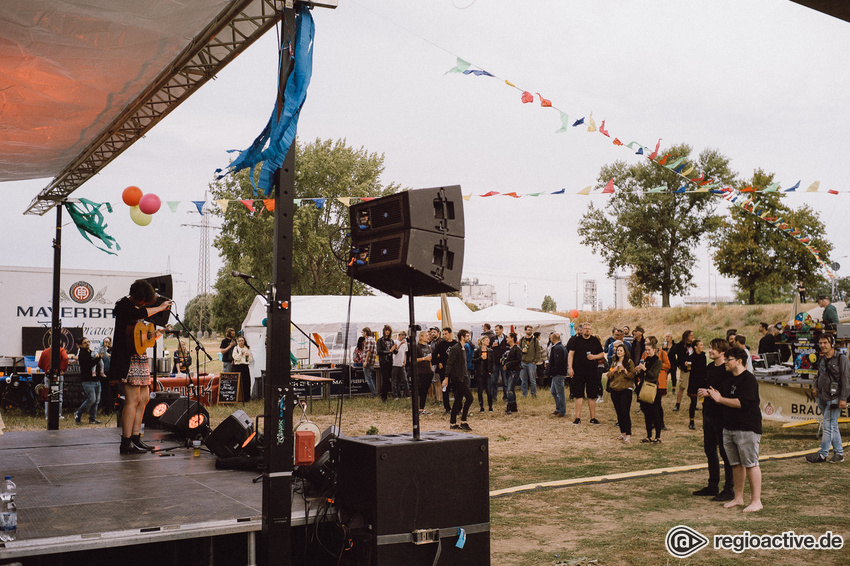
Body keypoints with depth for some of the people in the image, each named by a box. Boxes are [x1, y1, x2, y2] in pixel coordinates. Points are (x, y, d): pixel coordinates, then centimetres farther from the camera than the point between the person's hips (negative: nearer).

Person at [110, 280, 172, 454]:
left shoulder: (136, 305, 20)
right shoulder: (125, 305, -9)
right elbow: (140, 314, -30)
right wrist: (160, 308, -20)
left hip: (140, 357, 10)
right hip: (129, 359, -10)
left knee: (143, 398, 11)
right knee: (132, 400, -10)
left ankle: (135, 438, 17)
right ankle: (126, 444, -7)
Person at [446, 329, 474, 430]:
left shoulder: (463, 348, 16)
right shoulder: (455, 349, -14)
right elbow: (449, 363, -17)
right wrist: (446, 378, -20)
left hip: (462, 377, 10)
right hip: (458, 378, -10)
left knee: (458, 400, 11)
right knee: (469, 397, -12)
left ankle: (453, 423, 16)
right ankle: (463, 422, -7)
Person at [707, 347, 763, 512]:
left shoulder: (748, 379, -12)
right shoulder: (729, 380, 17)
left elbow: (742, 402, -22)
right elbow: (723, 398, 24)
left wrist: (720, 399, -17)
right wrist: (711, 395, 4)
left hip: (747, 429, -9)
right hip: (729, 427, 9)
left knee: (750, 464, -6)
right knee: (736, 464, 13)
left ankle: (756, 501, -2)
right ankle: (738, 497, 21)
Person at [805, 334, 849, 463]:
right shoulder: (822, 359, 13)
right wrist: (816, 386, 11)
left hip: (834, 398, -7)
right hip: (823, 398, 7)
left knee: (828, 426, -6)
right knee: (833, 426, 11)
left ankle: (822, 454, -1)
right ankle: (839, 453, 18)